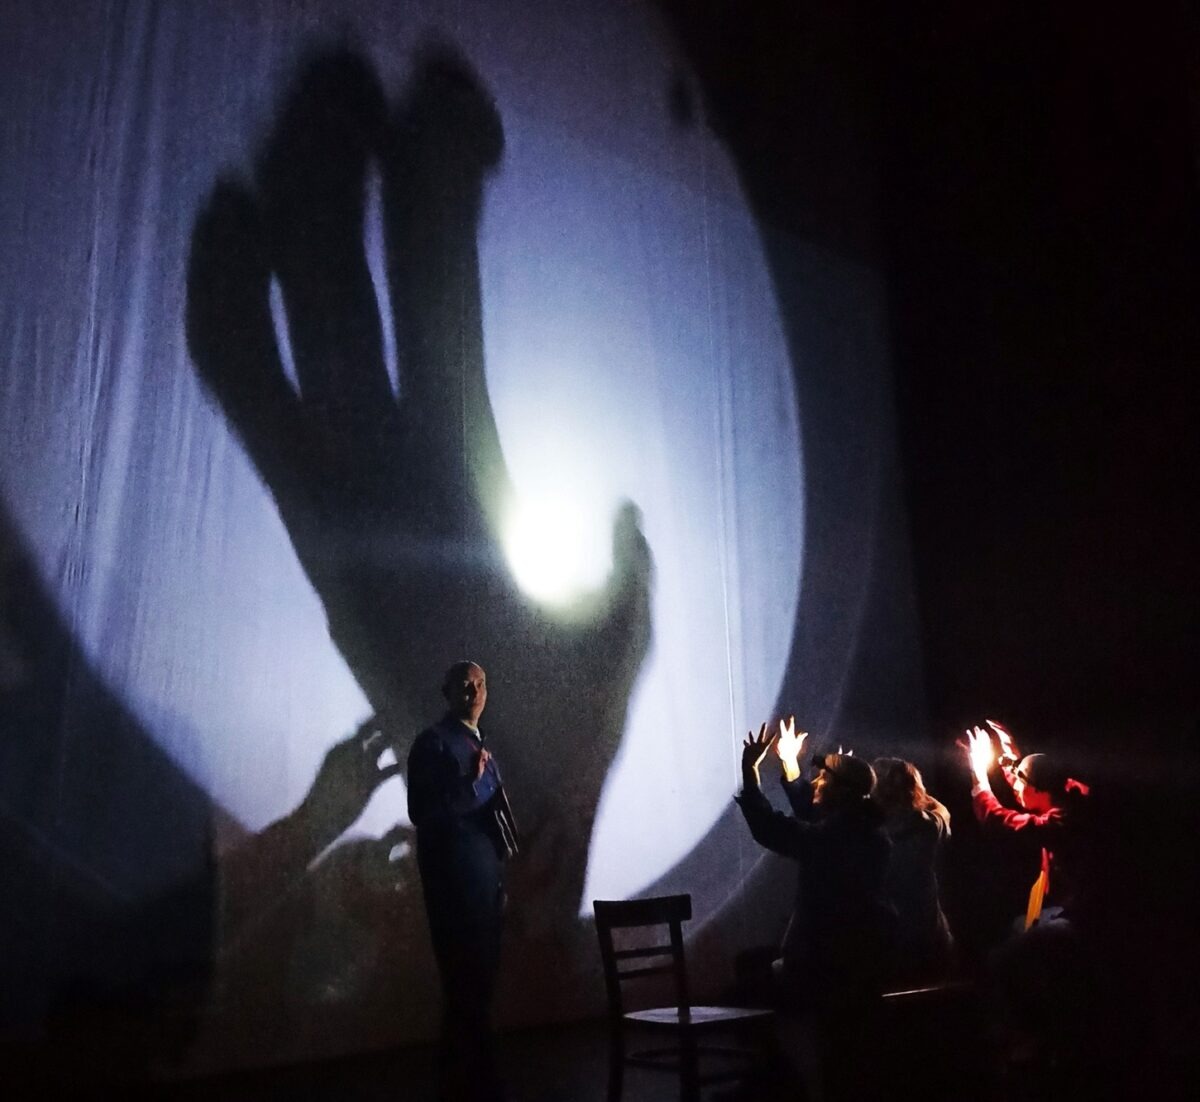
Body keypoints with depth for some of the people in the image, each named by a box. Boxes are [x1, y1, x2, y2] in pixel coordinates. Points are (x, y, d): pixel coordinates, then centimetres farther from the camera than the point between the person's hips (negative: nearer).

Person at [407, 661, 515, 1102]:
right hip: (455, 876, -8)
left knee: (480, 981, 14)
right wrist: (470, 782, -23)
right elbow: (421, 813, -15)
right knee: (464, 983, -6)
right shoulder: (433, 742, -8)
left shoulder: (478, 744, 18)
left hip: (485, 875, 9)